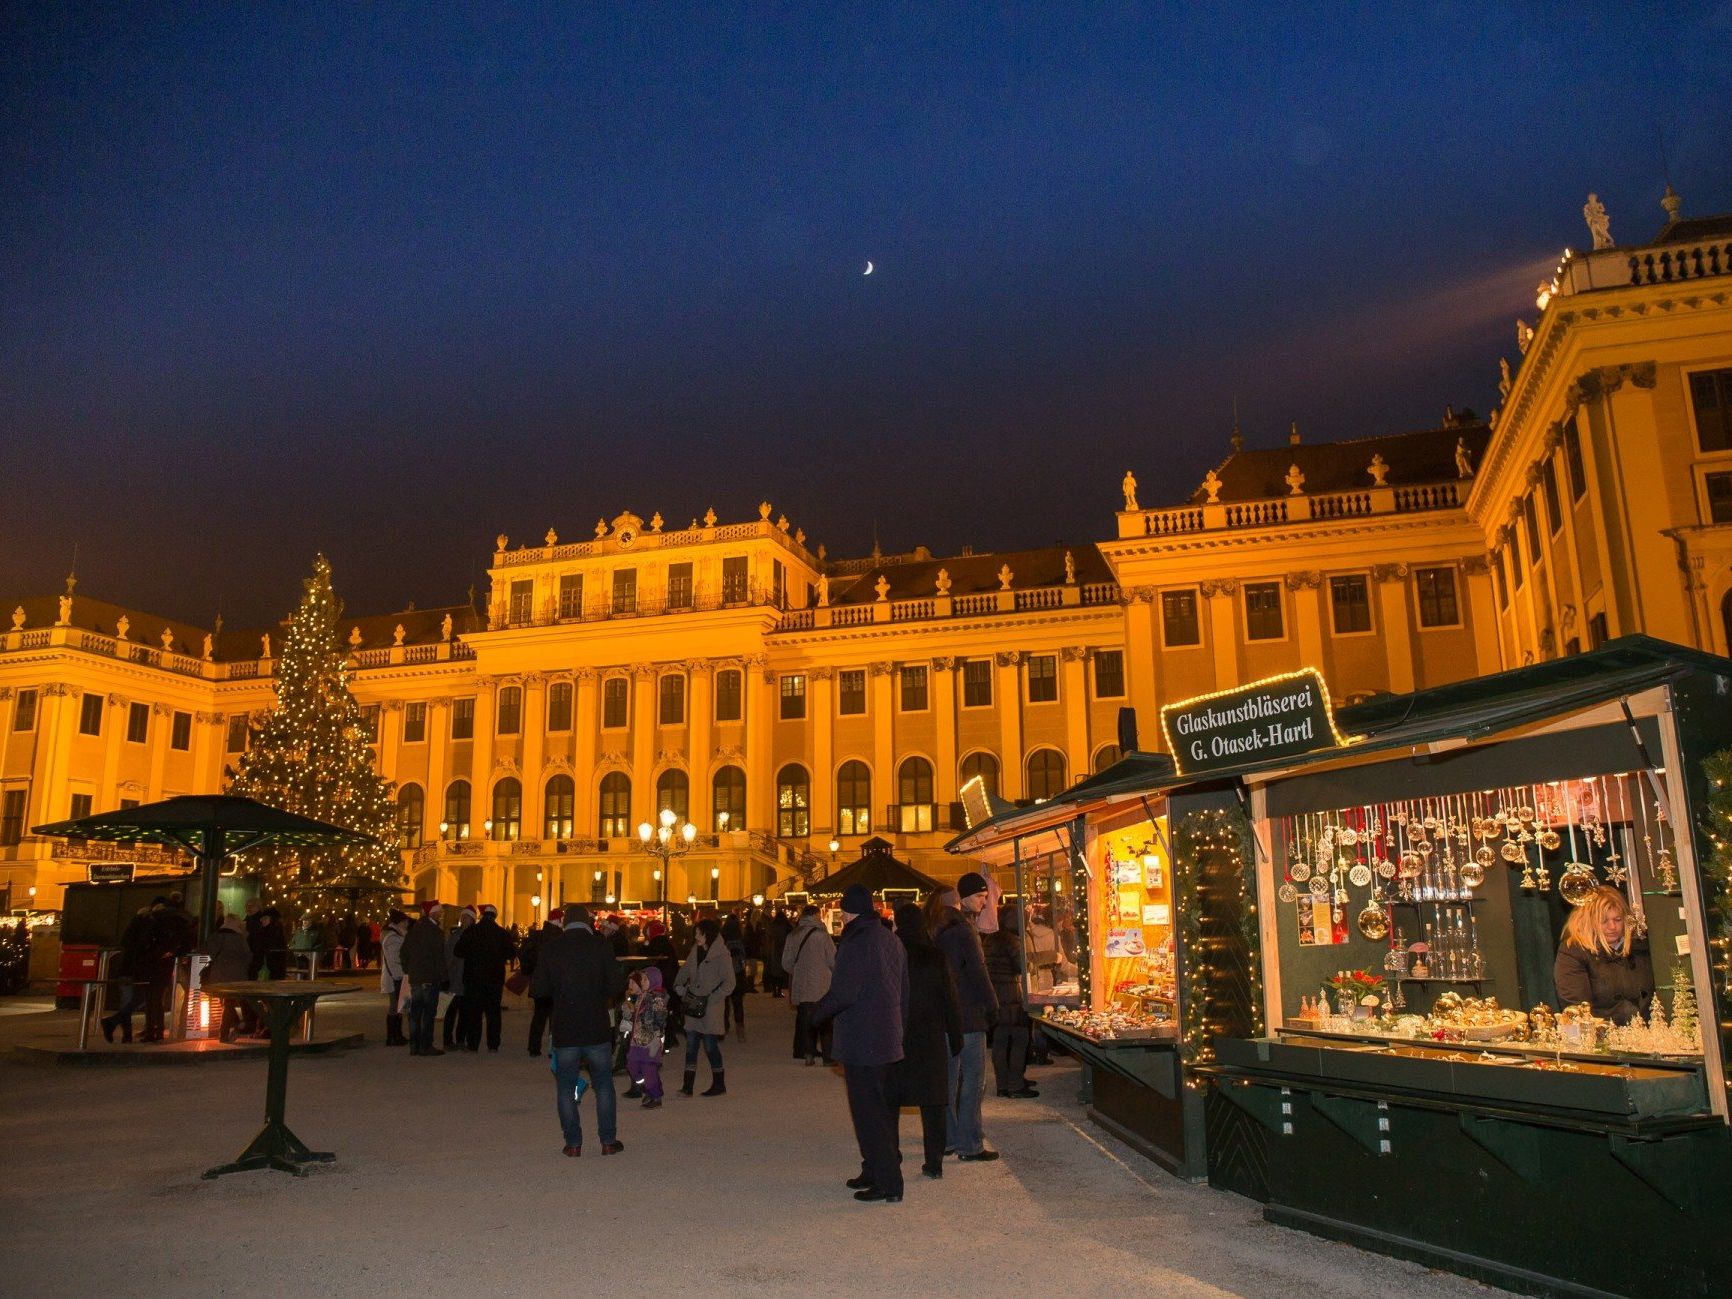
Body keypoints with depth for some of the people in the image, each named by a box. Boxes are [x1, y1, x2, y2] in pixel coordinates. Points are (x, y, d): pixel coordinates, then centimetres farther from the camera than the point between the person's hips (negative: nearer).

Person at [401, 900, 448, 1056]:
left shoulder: (413, 929, 10)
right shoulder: (434, 931, -13)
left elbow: (405, 952, 15)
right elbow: (439, 957, -14)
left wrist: (407, 971, 19)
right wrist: (443, 977, -9)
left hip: (414, 977, 7)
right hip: (430, 978, -7)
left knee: (415, 1012, 10)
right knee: (428, 1013, -3)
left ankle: (414, 1046, 13)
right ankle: (425, 1046, -3)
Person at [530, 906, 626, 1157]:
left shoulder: (550, 948, -4)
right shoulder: (601, 946, -7)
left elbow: (537, 990, -4)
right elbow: (616, 987, -9)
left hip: (564, 1030, 0)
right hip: (597, 1029, 0)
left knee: (566, 1087, 11)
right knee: (603, 1084, 12)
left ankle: (573, 1143, 11)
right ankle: (608, 1141, 14)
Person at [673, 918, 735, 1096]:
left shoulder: (721, 955, -13)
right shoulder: (696, 950, 7)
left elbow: (729, 984, -14)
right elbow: (685, 969, 20)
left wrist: (710, 999, -17)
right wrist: (679, 985, 3)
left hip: (710, 1008, -6)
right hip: (693, 1005, 6)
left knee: (710, 1045, 0)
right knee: (691, 1044, 6)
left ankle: (719, 1085, 15)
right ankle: (687, 1086, 10)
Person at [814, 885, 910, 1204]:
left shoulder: (856, 942, -17)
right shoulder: (892, 940, 10)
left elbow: (843, 992, -22)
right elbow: (903, 992, 15)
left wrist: (818, 1013, -5)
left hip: (861, 1043, -9)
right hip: (889, 1040, 9)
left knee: (869, 1113, -2)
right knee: (882, 1109, 17)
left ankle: (887, 1184, 0)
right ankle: (875, 1171, 27)